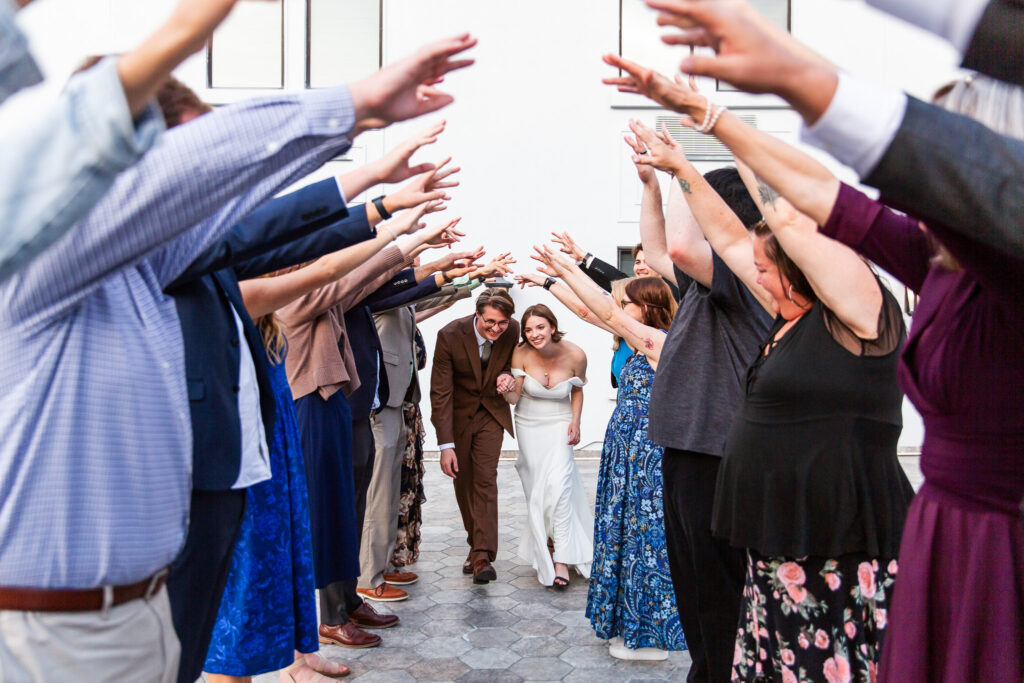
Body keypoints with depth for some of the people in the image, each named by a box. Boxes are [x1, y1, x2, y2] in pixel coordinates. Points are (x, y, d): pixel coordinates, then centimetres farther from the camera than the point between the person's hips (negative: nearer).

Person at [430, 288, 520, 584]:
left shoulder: (513, 331, -16)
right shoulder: (450, 335, -25)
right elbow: (440, 392, -23)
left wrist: (508, 375, -18)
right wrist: (446, 445, -27)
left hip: (492, 411, 1)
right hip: (457, 413, 0)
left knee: (485, 479, -10)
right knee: (463, 480, 8)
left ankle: (483, 554, -10)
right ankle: (476, 540, 28)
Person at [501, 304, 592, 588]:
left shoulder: (575, 355, -14)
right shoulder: (522, 353, -15)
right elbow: (515, 397, -11)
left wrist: (576, 422, -5)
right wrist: (507, 391, -34)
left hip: (559, 423, -1)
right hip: (528, 423, 1)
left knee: (558, 483, -17)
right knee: (536, 488, 2)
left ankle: (562, 559, -13)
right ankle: (544, 549, 20)